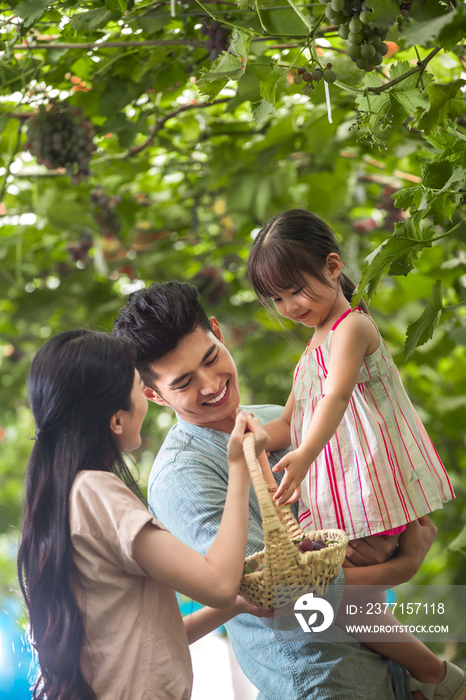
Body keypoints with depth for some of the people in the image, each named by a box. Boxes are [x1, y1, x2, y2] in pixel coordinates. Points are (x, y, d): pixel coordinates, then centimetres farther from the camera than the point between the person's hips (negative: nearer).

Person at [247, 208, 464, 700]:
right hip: (338, 496, 10)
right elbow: (289, 423, 21)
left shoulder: (352, 327, -8)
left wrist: (304, 455, -41)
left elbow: (337, 396, -26)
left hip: (371, 489, -10)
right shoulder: (313, 347, 22)